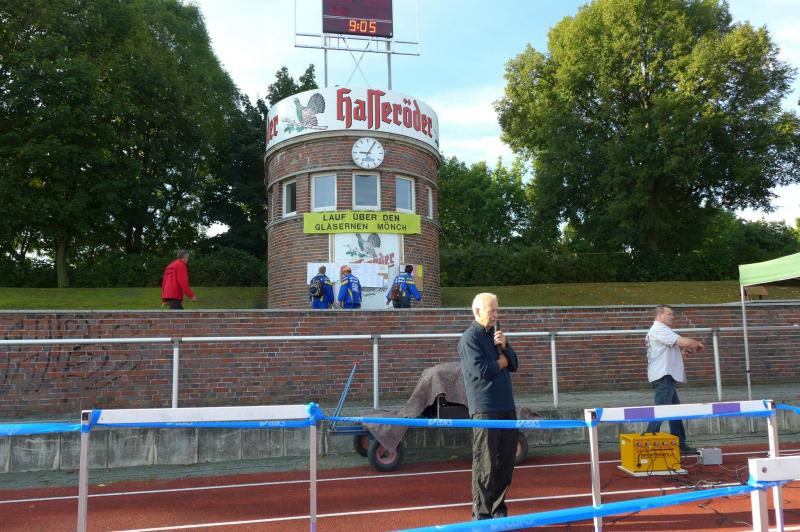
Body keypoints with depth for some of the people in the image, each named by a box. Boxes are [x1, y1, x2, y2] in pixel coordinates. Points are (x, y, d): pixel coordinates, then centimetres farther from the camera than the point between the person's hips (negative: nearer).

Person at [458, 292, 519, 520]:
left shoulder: (495, 334, 16)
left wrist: (504, 346, -6)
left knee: (506, 463, 12)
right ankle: (482, 514, 8)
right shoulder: (470, 337, -7)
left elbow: (513, 364, 12)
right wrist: (501, 361, -1)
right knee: (485, 464, -2)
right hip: (485, 410, -7)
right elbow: (481, 370, -18)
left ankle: (498, 509, 24)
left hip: (507, 407, 8)